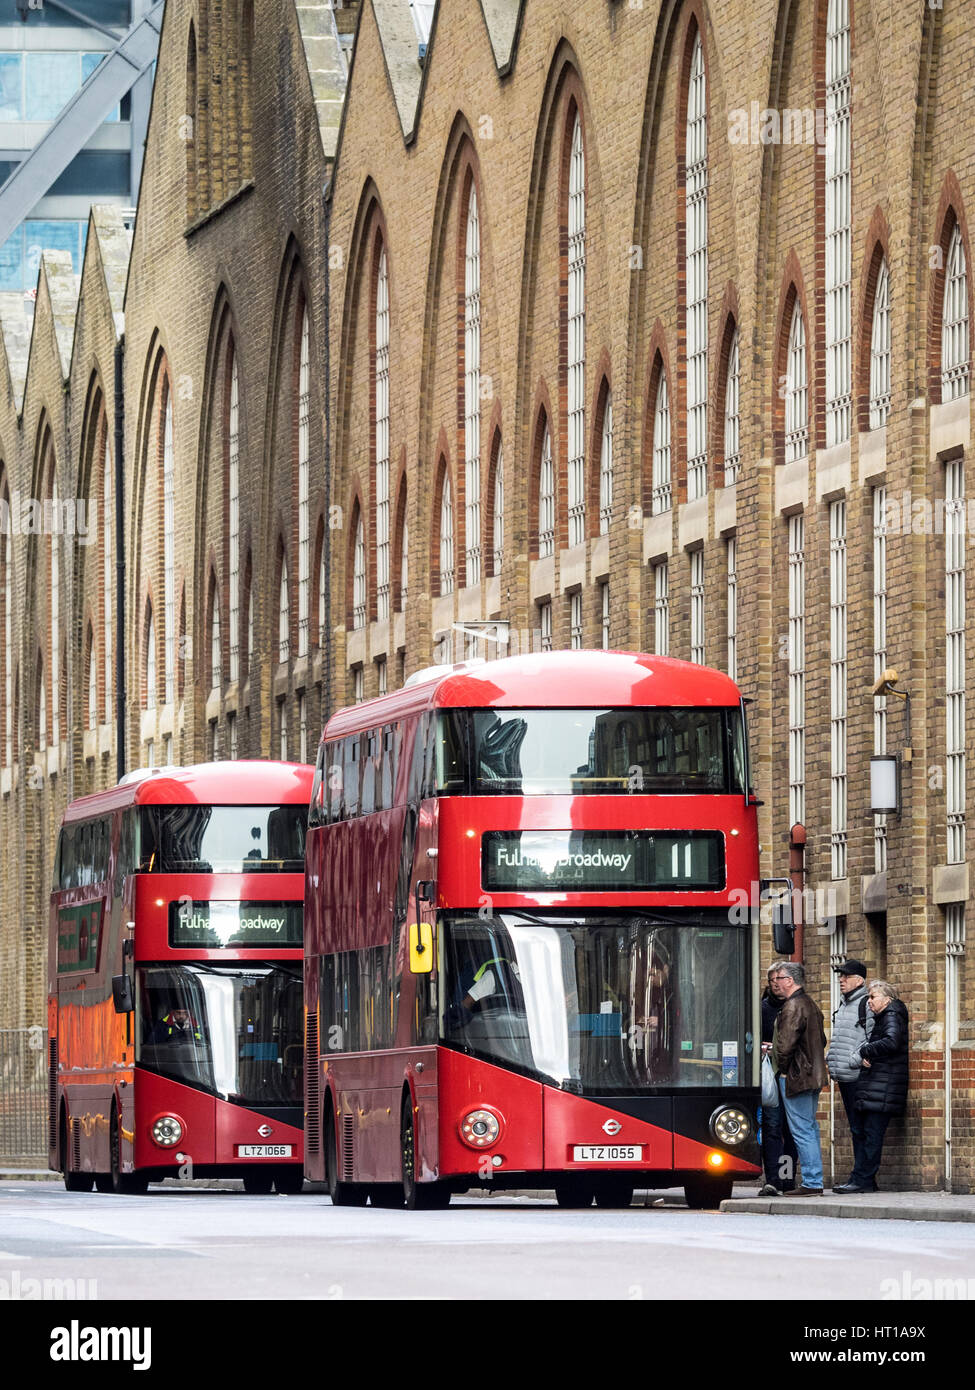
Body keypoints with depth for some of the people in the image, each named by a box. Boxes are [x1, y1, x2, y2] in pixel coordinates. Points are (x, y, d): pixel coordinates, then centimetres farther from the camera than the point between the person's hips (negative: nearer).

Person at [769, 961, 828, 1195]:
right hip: (813, 1076, 10)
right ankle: (815, 1182, 16)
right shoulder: (812, 1005, 14)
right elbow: (821, 1041, 22)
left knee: (802, 1131, -7)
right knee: (810, 1128, 14)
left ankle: (811, 1183, -7)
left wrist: (782, 1068, -8)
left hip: (795, 1077, -10)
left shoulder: (792, 1007, -16)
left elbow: (786, 1044, -21)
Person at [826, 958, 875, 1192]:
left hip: (858, 1075, -9)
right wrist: (830, 1058, 16)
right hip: (844, 1076, 9)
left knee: (860, 1128, -9)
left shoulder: (867, 1003, -8)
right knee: (855, 1127, 11)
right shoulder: (843, 1004, 20)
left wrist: (856, 1059, -17)